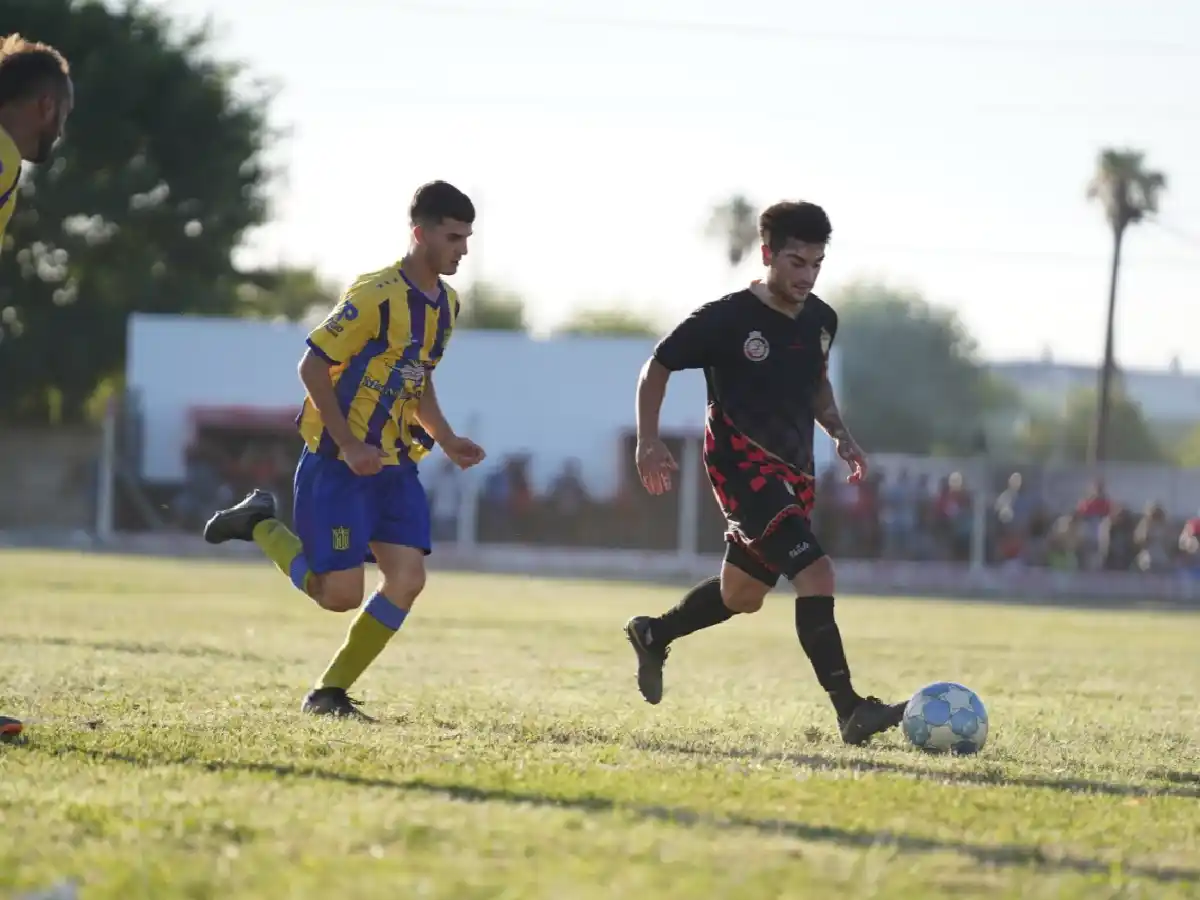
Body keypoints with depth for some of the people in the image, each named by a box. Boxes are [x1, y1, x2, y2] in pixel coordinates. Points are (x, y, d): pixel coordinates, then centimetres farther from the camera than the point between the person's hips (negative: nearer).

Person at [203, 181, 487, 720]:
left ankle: (330, 693, 6)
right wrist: (349, 444, -21)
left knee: (407, 579, -6)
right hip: (337, 466, -8)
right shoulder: (378, 296, -18)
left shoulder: (446, 305, 9)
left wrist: (447, 441, 10)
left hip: (395, 467, 8)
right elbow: (312, 366, -17)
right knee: (341, 594, -9)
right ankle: (261, 525, 16)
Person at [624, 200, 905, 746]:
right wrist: (648, 442, -13)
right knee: (815, 574, -23)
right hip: (741, 468, -8)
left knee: (742, 595, 19)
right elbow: (657, 367, -3)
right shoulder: (727, 318, -14)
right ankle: (850, 712, -25)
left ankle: (652, 635, 46)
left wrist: (840, 434, 9)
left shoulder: (821, 321, 5)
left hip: (793, 472, 8)